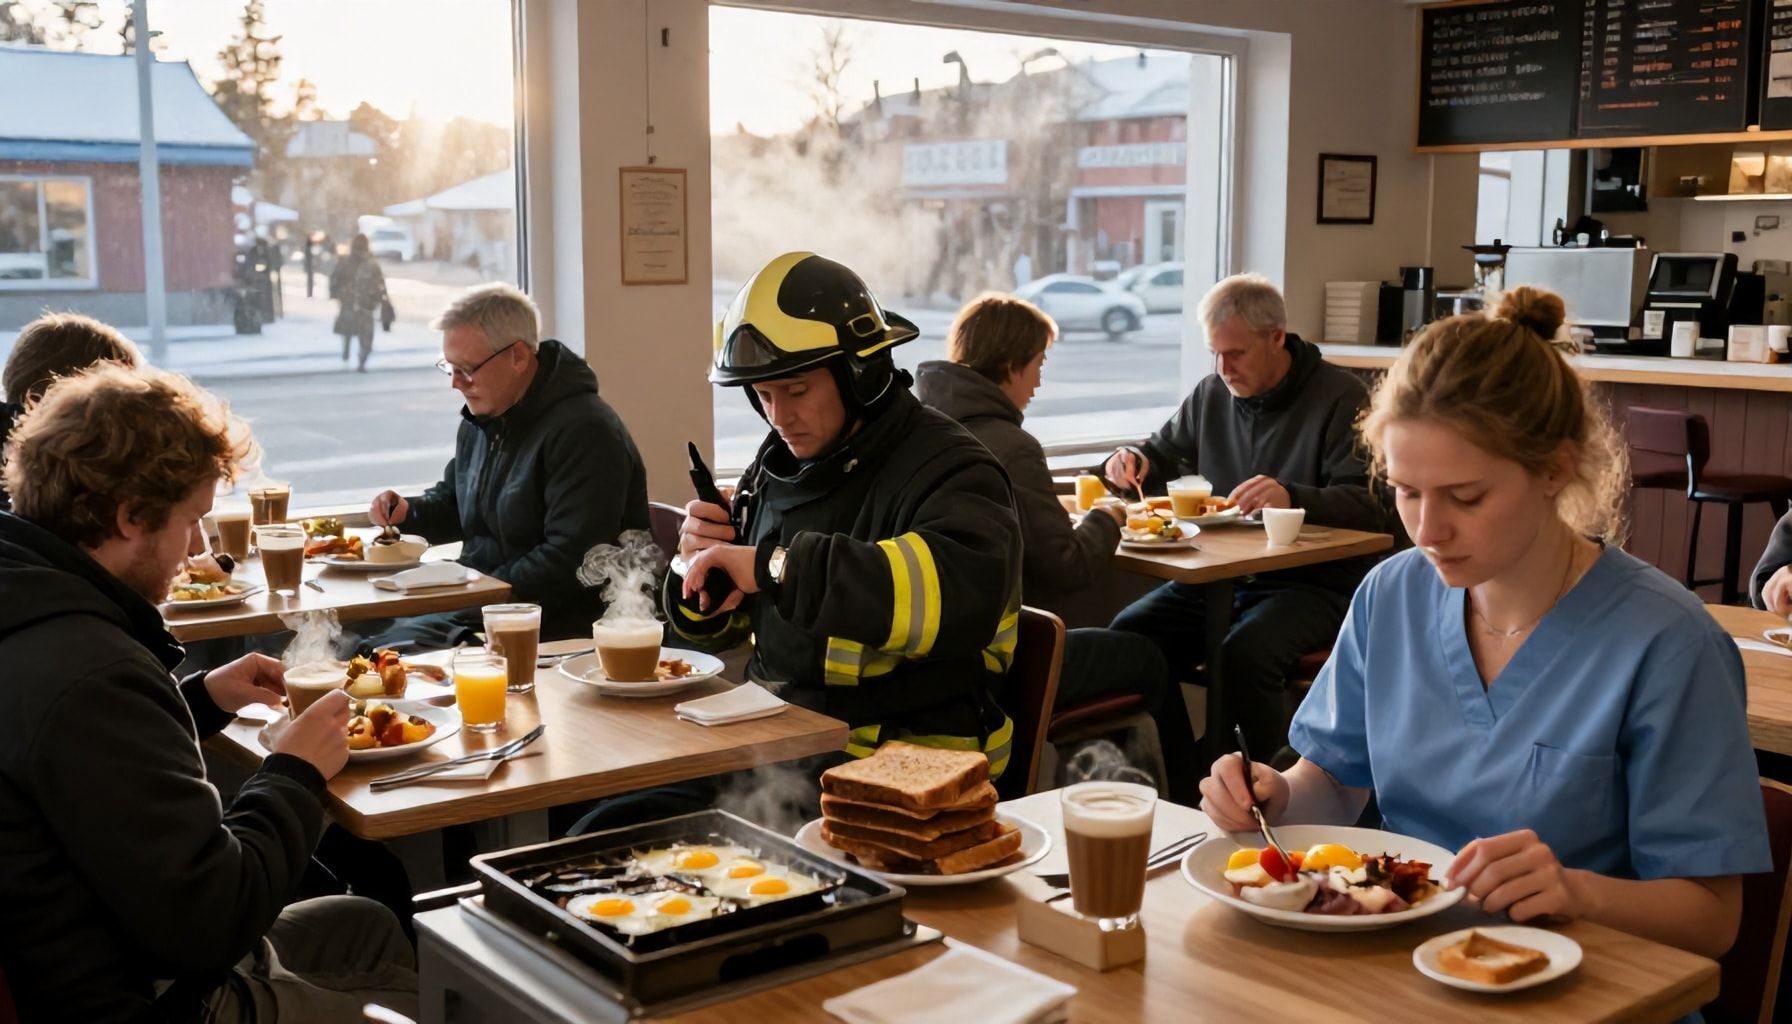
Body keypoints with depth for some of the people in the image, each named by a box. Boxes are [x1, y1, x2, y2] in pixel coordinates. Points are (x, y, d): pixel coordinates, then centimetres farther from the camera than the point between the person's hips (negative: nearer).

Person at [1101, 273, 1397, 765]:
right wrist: (1134, 462, 2)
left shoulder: (1340, 397, -6)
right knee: (1129, 633, -18)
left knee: (1242, 655, -34)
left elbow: (1371, 506, -16)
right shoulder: (1212, 393, 13)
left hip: (1315, 582, -6)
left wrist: (1292, 497, -34)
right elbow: (1164, 453, 27)